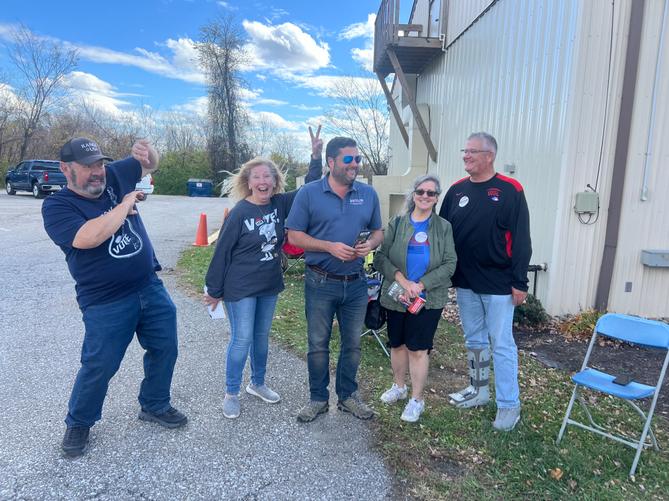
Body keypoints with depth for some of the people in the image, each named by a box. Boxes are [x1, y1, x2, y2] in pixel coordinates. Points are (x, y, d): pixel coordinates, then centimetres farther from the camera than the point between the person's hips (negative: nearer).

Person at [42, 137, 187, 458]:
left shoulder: (114, 176, 2)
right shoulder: (56, 206, -11)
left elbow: (150, 165, 14)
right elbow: (88, 237, -29)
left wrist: (146, 150, -11)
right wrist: (126, 204, -19)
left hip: (151, 288, 6)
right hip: (107, 303, -5)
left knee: (165, 348, 14)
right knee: (100, 365, 5)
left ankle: (154, 405, 36)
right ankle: (78, 423, 32)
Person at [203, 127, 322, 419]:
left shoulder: (280, 204, -2)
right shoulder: (239, 212, -16)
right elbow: (222, 252, -11)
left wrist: (316, 156, -9)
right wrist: (214, 290, -6)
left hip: (270, 285, 6)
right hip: (241, 288, -5)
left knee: (262, 337, 17)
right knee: (242, 339, 0)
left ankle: (258, 384, 36)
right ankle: (231, 393, 20)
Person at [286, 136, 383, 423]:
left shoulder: (368, 194, 4)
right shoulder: (309, 193, -6)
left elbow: (378, 232, 11)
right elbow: (295, 236, -7)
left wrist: (370, 244, -12)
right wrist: (330, 246, -19)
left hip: (356, 283, 3)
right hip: (320, 283, -3)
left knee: (352, 344, 15)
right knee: (318, 344, 10)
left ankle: (347, 395, 34)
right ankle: (318, 398, 29)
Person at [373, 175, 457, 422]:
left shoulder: (444, 227, 1)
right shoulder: (397, 223, 2)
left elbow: (449, 264, -5)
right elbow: (381, 257, -4)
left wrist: (420, 285, -15)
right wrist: (402, 281, -17)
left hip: (428, 299, -2)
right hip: (396, 297, 2)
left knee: (418, 348, 1)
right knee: (397, 344, 15)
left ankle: (416, 399, 18)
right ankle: (399, 386, 38)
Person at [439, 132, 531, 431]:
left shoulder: (510, 190, -8)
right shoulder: (457, 190, 6)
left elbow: (521, 240, -10)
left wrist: (520, 282, -12)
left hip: (498, 284, -5)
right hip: (465, 283, 5)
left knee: (502, 344, 2)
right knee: (474, 340, 17)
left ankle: (509, 405, 14)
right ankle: (478, 390, 33)